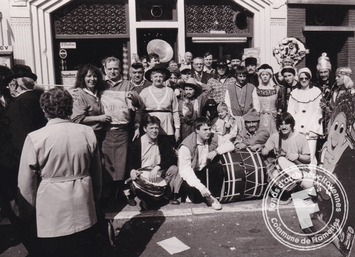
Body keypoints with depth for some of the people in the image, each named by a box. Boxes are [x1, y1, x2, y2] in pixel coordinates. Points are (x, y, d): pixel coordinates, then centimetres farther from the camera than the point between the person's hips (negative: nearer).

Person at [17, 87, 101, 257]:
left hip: (51, 215, -3)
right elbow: (96, 172, 7)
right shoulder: (88, 133, -4)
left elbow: (26, 184, -8)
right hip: (84, 211, 3)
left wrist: (27, 214, 7)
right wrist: (95, 197, 23)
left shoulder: (35, 138, -13)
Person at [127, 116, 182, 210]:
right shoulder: (136, 143, -3)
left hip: (159, 174, 2)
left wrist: (157, 167, -27)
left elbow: (173, 158, -11)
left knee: (174, 169, -24)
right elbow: (129, 162, -2)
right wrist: (132, 170, -28)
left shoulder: (163, 141, 1)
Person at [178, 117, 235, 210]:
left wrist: (216, 151, -24)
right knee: (196, 198, -30)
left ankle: (212, 197, -10)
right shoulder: (186, 146, -26)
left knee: (218, 167, -25)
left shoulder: (212, 138, -10)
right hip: (191, 175, -5)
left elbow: (230, 145, -5)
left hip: (205, 171, 5)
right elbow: (185, 170, -30)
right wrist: (200, 187, -39)